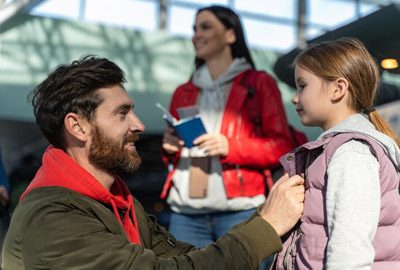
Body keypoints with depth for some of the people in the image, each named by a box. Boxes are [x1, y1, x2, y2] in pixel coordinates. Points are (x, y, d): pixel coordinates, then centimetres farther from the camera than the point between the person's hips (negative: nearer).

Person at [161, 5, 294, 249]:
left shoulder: (259, 83, 6)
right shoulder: (183, 92, 20)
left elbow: (281, 146, 0)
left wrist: (230, 147, -14)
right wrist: (170, 148, 2)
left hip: (239, 210, -4)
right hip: (185, 213, 4)